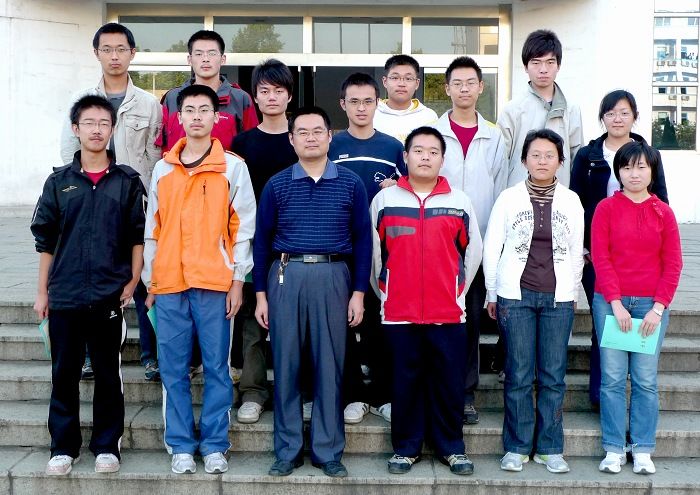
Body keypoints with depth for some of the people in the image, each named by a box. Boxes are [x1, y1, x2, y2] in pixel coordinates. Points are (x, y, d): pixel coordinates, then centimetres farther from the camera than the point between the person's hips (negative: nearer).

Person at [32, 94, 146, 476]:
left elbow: (138, 237, 4)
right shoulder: (59, 182, 6)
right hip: (64, 296, 1)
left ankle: (106, 446, 18)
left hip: (110, 296, -1)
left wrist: (132, 282, -3)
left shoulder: (127, 181, 3)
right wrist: (42, 292, 6)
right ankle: (63, 447, 20)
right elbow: (45, 240, 8)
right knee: (64, 373, 8)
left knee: (108, 374, 6)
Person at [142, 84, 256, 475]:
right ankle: (181, 445, 14)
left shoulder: (233, 166, 2)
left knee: (216, 366, 2)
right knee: (174, 369, 5)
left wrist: (238, 280, -4)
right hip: (170, 283, 3)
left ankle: (215, 444, 12)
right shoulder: (163, 168, 11)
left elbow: (244, 226, 1)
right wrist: (149, 282, 10)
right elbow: (152, 228, 13)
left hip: (215, 282, -3)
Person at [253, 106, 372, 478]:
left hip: (333, 277, 0)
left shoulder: (350, 184, 5)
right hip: (285, 276, 1)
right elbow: (262, 240, 8)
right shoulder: (276, 185, 7)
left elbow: (362, 239, 6)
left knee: (329, 367, 4)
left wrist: (359, 292, 0)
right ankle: (287, 451, 16)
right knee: (285, 366, 5)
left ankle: (328, 451, 15)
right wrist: (260, 294, 4)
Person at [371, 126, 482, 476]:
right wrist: (385, 291, 11)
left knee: (449, 382, 6)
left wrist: (457, 290, 13)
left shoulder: (459, 202, 5)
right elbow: (374, 252, 10)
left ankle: (451, 447, 19)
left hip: (448, 312, 1)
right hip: (399, 313, 0)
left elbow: (472, 251, 14)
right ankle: (406, 448, 19)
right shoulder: (384, 199, 3)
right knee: (405, 382, 7)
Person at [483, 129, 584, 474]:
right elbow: (491, 248, 5)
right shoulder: (509, 198, 2)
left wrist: (571, 292, 10)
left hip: (558, 299, 2)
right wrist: (492, 294, 4)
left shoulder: (571, 201, 7)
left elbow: (577, 252, 12)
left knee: (553, 376, 2)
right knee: (519, 375, 0)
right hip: (515, 296, -1)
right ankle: (517, 447, 11)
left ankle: (549, 448, 13)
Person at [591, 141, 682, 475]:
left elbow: (673, 264, 4)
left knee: (645, 380, 3)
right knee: (612, 378, 0)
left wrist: (658, 308, -5)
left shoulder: (663, 213, 6)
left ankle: (642, 451, 12)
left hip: (651, 306, 1)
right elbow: (600, 257, -3)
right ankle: (614, 449, 8)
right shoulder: (606, 208, 2)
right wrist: (616, 304, -10)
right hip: (610, 303, -1)